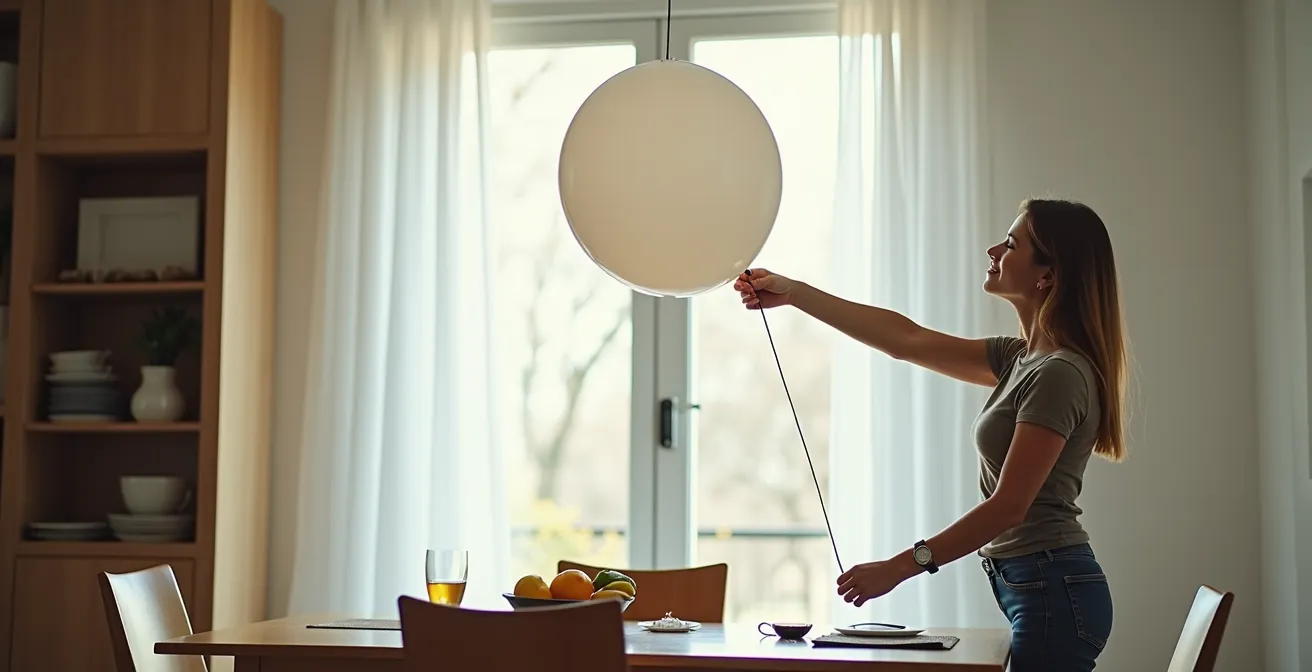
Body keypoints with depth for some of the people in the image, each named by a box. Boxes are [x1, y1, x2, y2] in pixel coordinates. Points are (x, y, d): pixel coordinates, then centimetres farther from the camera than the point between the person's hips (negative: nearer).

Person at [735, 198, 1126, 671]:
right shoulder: (1022, 358, 11)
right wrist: (793, 293, 13)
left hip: (1053, 594, -9)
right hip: (1035, 590, 9)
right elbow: (908, 340, 14)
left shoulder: (1059, 374, -17)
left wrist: (897, 568, -19)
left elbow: (1009, 506, -20)